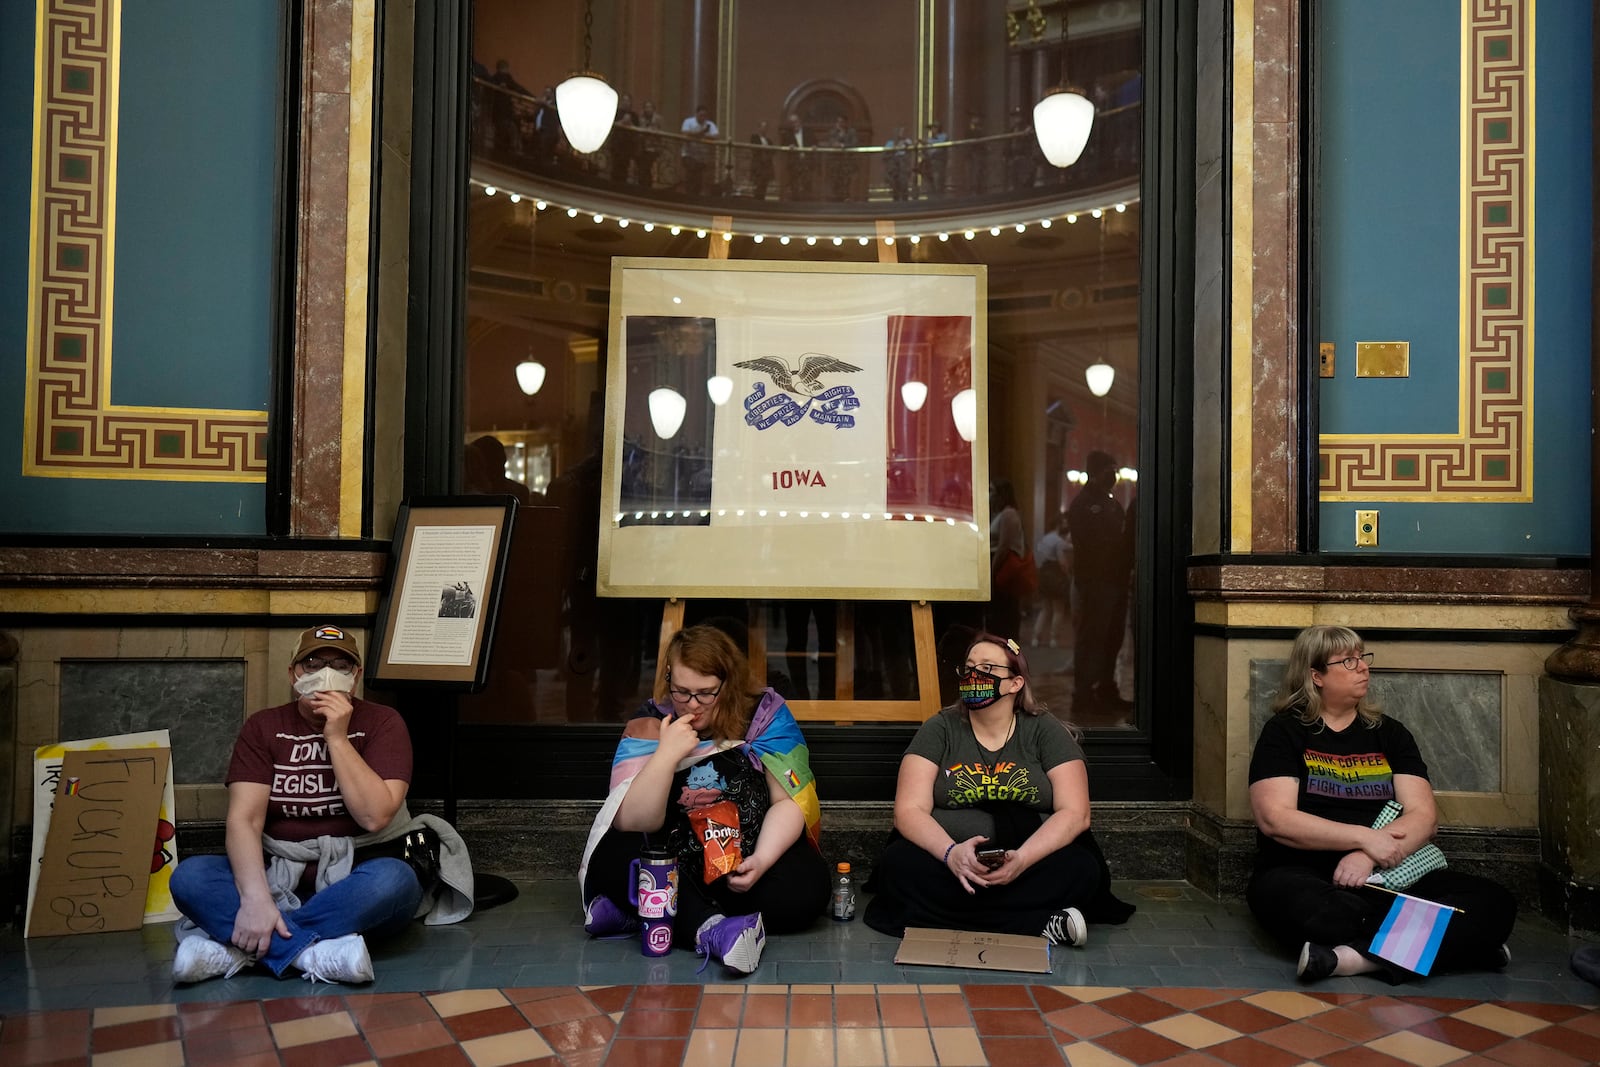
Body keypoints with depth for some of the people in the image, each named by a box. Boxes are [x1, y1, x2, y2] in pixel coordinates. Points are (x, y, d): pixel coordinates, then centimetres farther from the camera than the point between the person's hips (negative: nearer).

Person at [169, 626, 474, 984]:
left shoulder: (382, 723, -3)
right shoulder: (263, 727, 2)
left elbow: (374, 816, -15)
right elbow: (244, 818, -11)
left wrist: (337, 738, -18)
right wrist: (256, 898, -27)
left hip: (356, 879, -2)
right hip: (279, 877, 2)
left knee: (395, 880, -35)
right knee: (189, 876, -23)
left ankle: (233, 946, -29)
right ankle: (315, 952, -34)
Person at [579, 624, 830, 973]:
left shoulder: (767, 715, -8)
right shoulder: (648, 726, -8)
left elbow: (790, 801, -10)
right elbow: (632, 823, -16)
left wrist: (762, 861, -27)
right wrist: (666, 755, -29)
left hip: (753, 857, 1)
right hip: (674, 865, 0)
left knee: (806, 885, -29)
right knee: (612, 856, -27)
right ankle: (711, 930, -41)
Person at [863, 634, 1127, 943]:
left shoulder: (1046, 731, 3)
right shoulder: (939, 730, 3)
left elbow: (1074, 813, -6)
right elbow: (909, 810, -6)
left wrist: (1022, 859, -24)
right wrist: (951, 853, -27)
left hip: (1029, 862, -1)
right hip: (948, 860, 1)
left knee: (1081, 869, -29)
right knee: (899, 866, -30)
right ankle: (1040, 924, -26)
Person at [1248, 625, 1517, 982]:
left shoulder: (1389, 733, 14)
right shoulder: (1284, 731, 2)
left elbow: (1423, 816, 2)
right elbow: (1274, 818, -11)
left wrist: (1368, 857, -16)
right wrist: (1365, 838, -16)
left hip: (1388, 878, 4)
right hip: (1306, 876, -3)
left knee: (1496, 903, -19)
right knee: (1283, 896, -39)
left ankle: (1356, 956, -30)